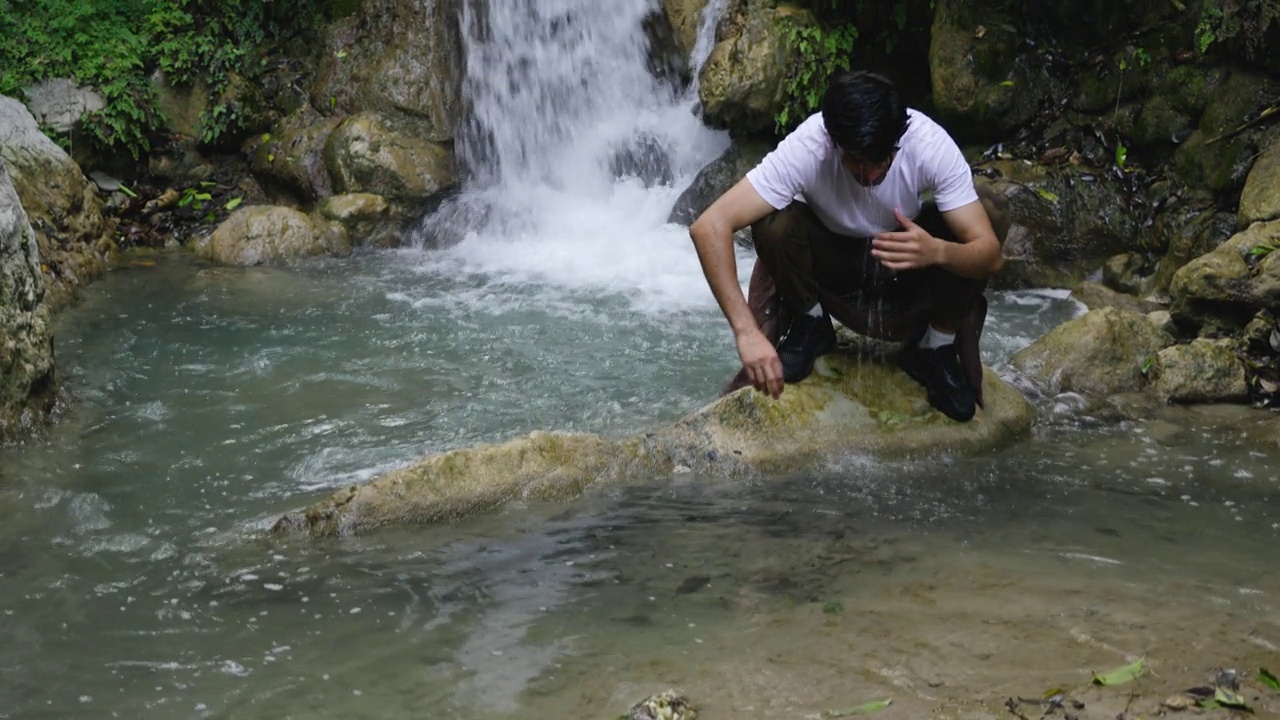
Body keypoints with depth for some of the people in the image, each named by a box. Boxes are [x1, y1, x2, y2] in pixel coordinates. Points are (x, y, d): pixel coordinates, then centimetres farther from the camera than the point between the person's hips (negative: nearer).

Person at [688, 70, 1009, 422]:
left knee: (992, 210, -25)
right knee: (772, 222, -32)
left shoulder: (932, 145, -29)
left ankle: (937, 345, -5)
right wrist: (747, 331, -49)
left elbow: (990, 253, -28)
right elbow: (709, 227, -40)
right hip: (831, 264, -1)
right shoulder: (804, 148, -33)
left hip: (912, 262, 1)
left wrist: (937, 251, -52)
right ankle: (810, 324, -3)